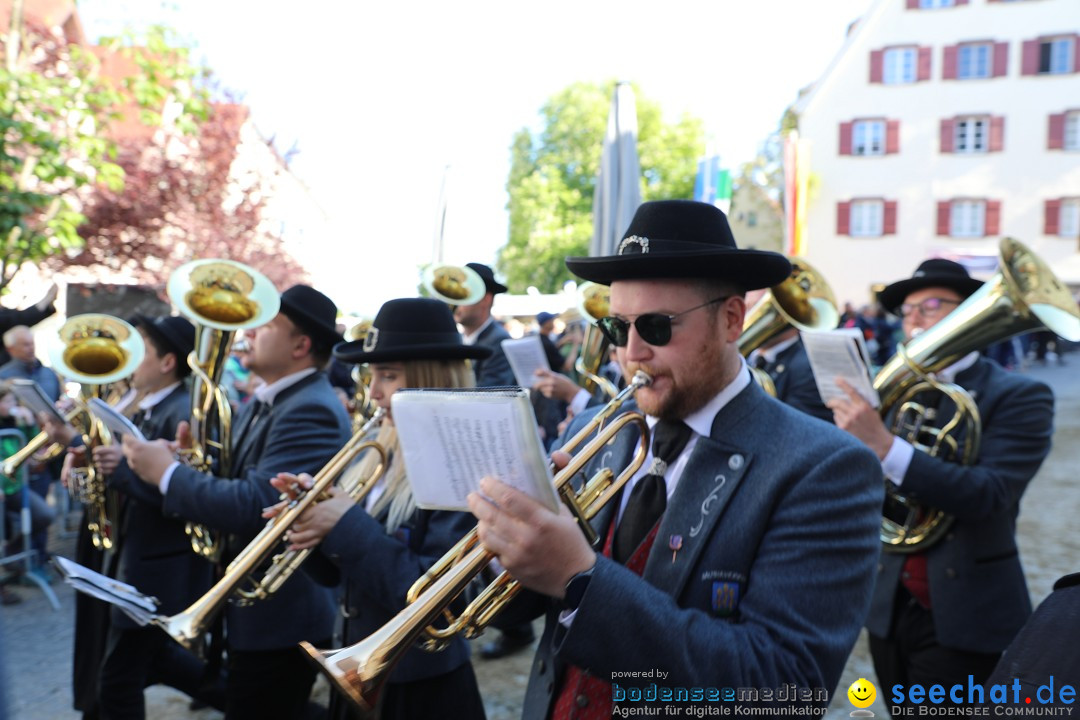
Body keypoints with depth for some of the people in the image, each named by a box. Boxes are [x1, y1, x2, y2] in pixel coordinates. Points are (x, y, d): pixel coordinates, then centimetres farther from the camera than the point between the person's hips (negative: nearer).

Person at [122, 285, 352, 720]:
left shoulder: (312, 411, -23)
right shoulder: (263, 403, 10)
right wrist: (188, 461, -10)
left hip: (281, 615, -10)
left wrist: (167, 472, -20)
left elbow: (254, 506, -31)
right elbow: (236, 483, 10)